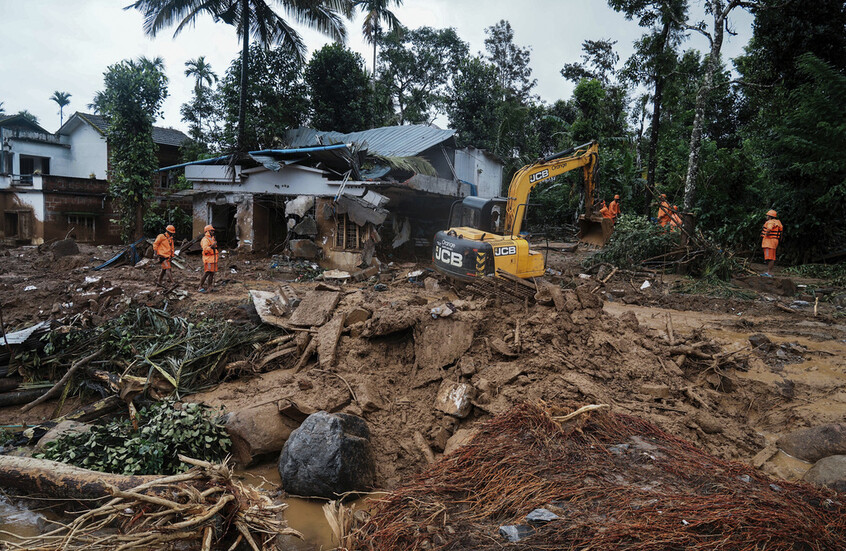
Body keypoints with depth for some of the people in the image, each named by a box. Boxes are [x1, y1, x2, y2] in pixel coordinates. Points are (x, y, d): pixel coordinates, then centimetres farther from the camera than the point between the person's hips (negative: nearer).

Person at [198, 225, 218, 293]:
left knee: (212, 273, 7)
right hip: (208, 259, -9)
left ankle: (209, 288, 10)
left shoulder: (212, 239, 18)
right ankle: (201, 287, -4)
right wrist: (212, 246, -33)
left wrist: (217, 255, 19)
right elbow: (205, 249, -24)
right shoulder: (205, 239, -11)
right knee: (207, 273, -11)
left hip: (213, 259, 9)